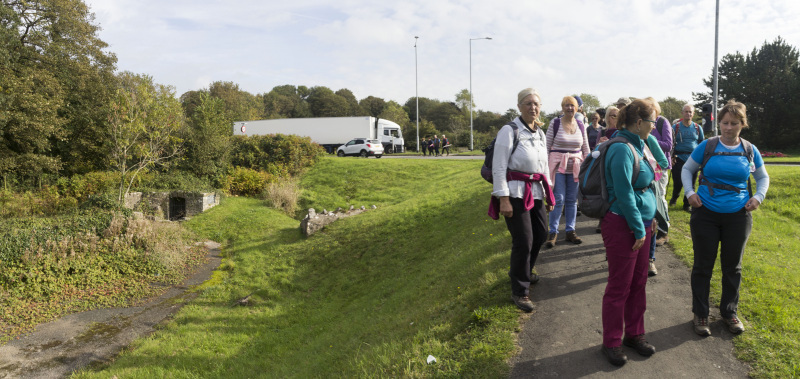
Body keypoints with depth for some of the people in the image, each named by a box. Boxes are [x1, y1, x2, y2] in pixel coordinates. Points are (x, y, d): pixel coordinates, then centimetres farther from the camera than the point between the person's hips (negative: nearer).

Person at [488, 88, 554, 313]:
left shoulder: (540, 133, 11)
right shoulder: (509, 131, -12)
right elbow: (499, 167, -15)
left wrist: (548, 193, 18)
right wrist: (503, 199, -19)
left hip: (535, 192, 8)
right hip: (515, 193, -8)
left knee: (540, 234, 17)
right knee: (524, 241, -8)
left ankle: (522, 271, 42)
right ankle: (519, 292, 7)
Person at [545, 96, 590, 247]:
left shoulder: (581, 125, 9)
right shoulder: (555, 123, -2)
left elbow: (586, 148, 14)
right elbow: (547, 146, -2)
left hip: (575, 167, 4)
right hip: (558, 166, -4)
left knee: (572, 200, 7)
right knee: (558, 199, -6)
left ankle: (570, 231, 17)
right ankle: (553, 232, 4)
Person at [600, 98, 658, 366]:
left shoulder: (637, 146, 10)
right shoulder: (622, 149, -18)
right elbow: (624, 194, -21)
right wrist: (639, 229, -15)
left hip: (641, 223, 9)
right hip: (623, 225, -9)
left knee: (638, 283, 16)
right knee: (619, 287, 2)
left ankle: (634, 334, 31)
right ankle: (612, 343, 15)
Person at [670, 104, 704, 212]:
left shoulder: (698, 128, 9)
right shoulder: (675, 127, 4)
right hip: (679, 158, -2)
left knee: (691, 183, 2)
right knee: (678, 182, -6)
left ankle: (687, 204, 16)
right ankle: (674, 198, 24)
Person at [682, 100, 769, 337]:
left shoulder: (750, 151, 1)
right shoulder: (706, 147, -5)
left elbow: (763, 177, 16)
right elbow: (687, 169, 6)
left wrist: (758, 196, -2)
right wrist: (689, 192, -9)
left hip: (738, 217, 2)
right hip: (706, 214, -2)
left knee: (733, 266, 13)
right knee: (703, 266, 5)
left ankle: (729, 313, 30)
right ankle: (700, 314, 18)